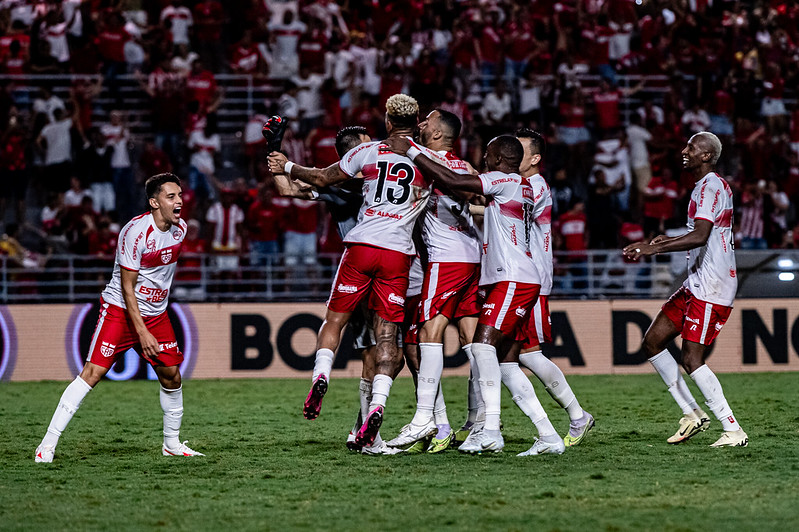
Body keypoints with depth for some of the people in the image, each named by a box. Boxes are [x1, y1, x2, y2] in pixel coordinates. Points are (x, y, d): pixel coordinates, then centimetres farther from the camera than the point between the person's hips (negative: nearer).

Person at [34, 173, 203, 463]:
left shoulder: (180, 228, 2)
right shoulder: (136, 232, -21)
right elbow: (127, 287, -18)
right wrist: (142, 333, -21)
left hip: (156, 313, 7)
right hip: (120, 309, -7)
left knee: (172, 377, 5)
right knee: (93, 372, -15)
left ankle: (172, 444, 25)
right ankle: (48, 444, -15)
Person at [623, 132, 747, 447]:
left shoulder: (710, 188, -15)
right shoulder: (714, 187, 17)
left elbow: (700, 236, -28)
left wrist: (653, 248, -30)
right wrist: (669, 241, 31)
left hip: (711, 289, -11)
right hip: (696, 285, 11)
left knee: (692, 360, -13)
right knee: (652, 343, 9)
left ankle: (734, 431, -8)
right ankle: (692, 414, 13)